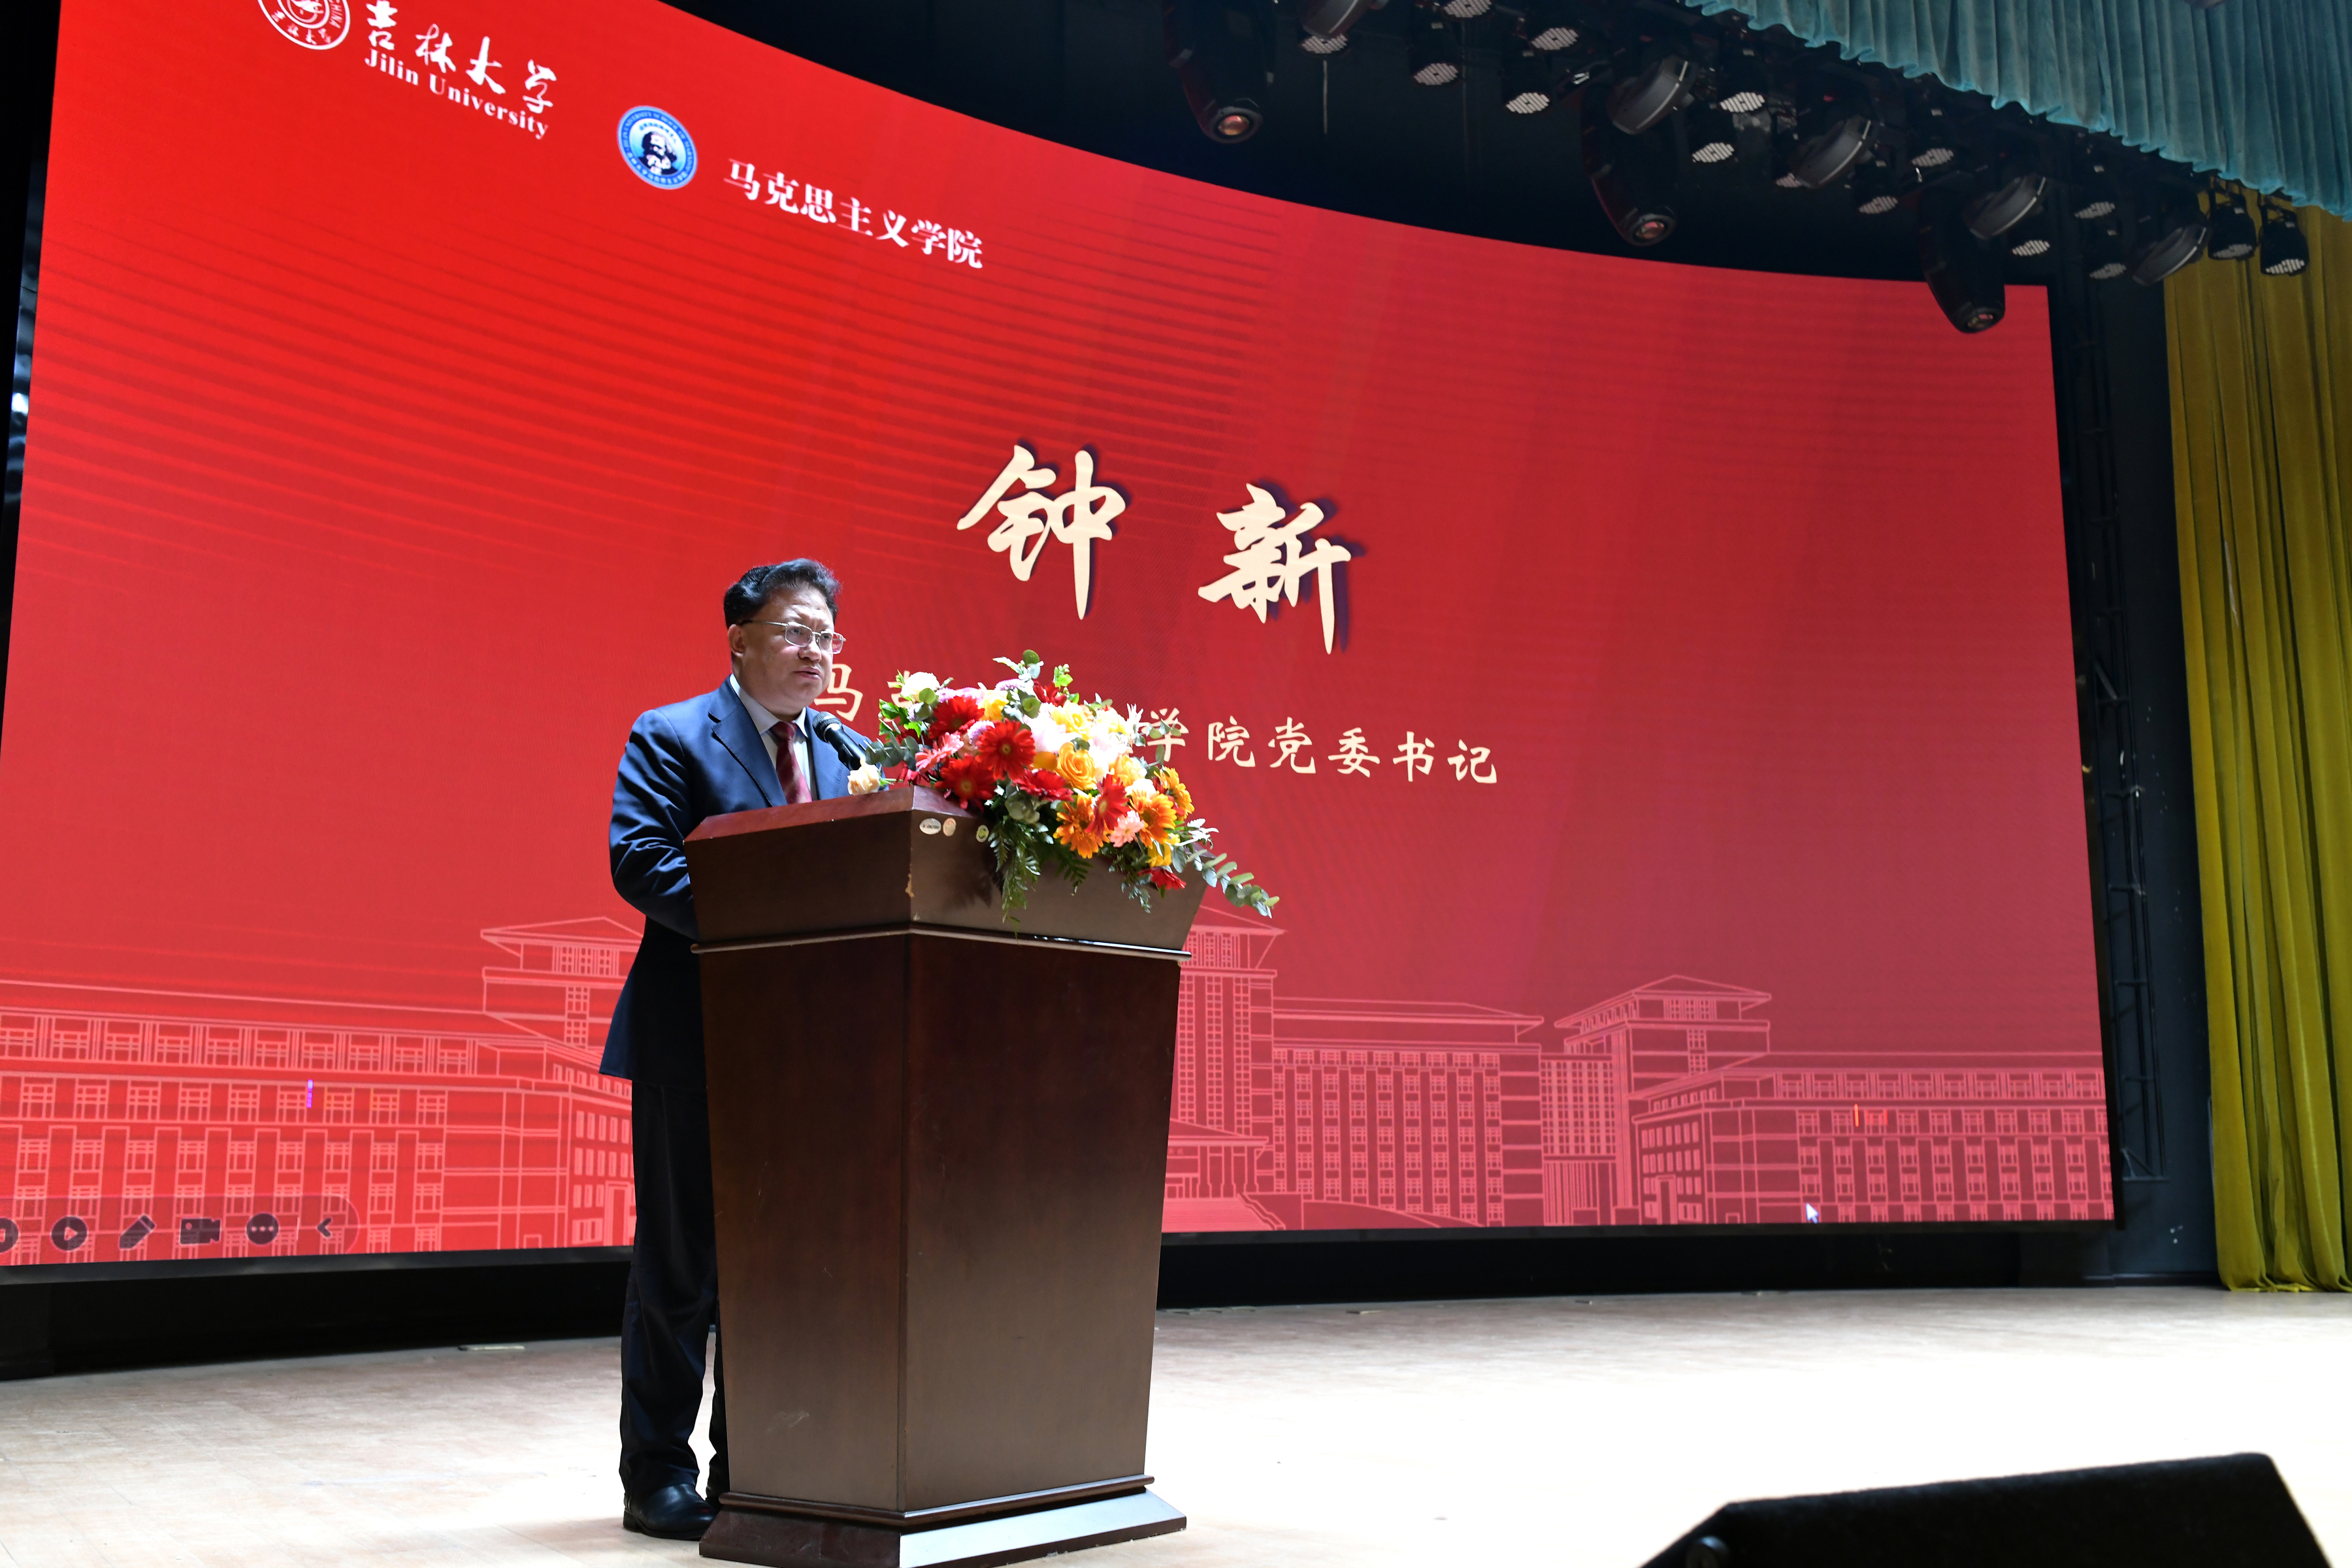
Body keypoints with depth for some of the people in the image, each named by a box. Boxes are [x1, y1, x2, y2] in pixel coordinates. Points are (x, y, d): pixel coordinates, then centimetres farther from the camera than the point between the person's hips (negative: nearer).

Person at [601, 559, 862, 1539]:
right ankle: (657, 1471, 15)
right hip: (696, 1036, -6)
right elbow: (638, 855, -16)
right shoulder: (670, 738, -3)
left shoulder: (847, 755, 14)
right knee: (680, 1258, 2)